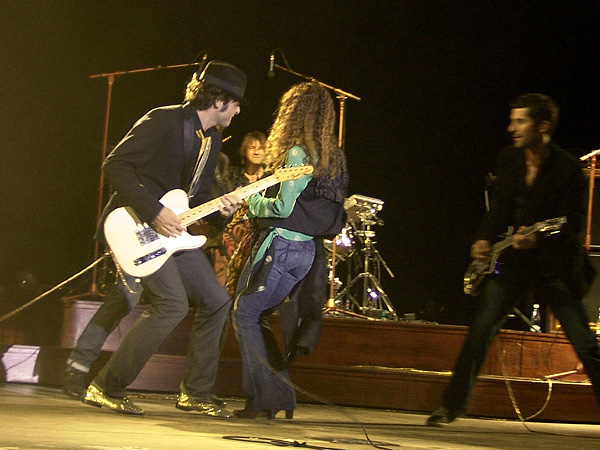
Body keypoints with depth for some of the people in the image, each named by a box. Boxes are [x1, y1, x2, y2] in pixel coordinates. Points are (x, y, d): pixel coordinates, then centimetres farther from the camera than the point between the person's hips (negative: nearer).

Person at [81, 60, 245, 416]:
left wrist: (219, 207, -5)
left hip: (173, 229, 9)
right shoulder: (164, 122, -16)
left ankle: (196, 393, 16)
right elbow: (115, 165, -21)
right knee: (173, 303, -22)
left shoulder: (213, 138, 12)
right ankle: (107, 388, -13)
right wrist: (154, 212, -26)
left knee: (217, 302, 6)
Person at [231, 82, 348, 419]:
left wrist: (252, 201, 3)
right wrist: (256, 208, 21)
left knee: (245, 314, -1)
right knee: (259, 317, 16)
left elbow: (283, 207, -16)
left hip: (280, 246, -9)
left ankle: (265, 398, -5)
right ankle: (281, 395, 14)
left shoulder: (297, 152, -13)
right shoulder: (332, 157, 13)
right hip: (306, 249, 9)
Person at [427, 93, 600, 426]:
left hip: (553, 264, -4)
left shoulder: (567, 168, -11)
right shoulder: (508, 159, 4)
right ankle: (452, 406, 8)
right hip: (511, 261, 4)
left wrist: (538, 238, -28)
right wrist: (484, 239, -1)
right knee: (479, 333, -3)